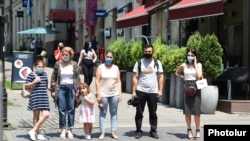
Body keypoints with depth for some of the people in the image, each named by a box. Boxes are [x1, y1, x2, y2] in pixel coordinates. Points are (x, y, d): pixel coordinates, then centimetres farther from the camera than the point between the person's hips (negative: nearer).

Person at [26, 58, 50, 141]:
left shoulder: (45, 74, 15)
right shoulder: (31, 75, -3)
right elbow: (26, 86, -5)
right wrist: (34, 82, -15)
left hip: (44, 97, 6)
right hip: (35, 97, -5)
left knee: (46, 115, -5)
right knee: (36, 115, 0)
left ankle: (33, 131, 3)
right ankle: (37, 133, 9)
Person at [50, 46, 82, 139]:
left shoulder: (74, 65, 3)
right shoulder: (58, 64, 3)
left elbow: (78, 79, 4)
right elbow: (53, 78, 4)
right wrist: (53, 90, -1)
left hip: (71, 88, 0)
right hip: (61, 88, 0)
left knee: (71, 110, 3)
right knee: (62, 110, 1)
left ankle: (70, 130, 10)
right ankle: (63, 130, 9)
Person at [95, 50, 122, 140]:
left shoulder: (116, 68, 8)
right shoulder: (101, 67, -1)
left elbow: (118, 81, 8)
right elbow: (97, 81, -5)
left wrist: (120, 94, 2)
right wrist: (98, 94, -11)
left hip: (114, 94, 3)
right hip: (103, 94, -3)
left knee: (114, 113, 6)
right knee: (103, 113, 2)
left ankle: (113, 132, 13)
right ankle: (102, 133, 7)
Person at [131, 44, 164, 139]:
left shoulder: (157, 63, 5)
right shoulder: (139, 63, 3)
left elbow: (161, 77, 4)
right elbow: (135, 78, 1)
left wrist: (160, 90, -4)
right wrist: (133, 91, -6)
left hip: (153, 92, 1)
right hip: (140, 92, 0)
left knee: (153, 113, 7)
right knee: (139, 113, 4)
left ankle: (153, 131, 14)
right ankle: (138, 131, 12)